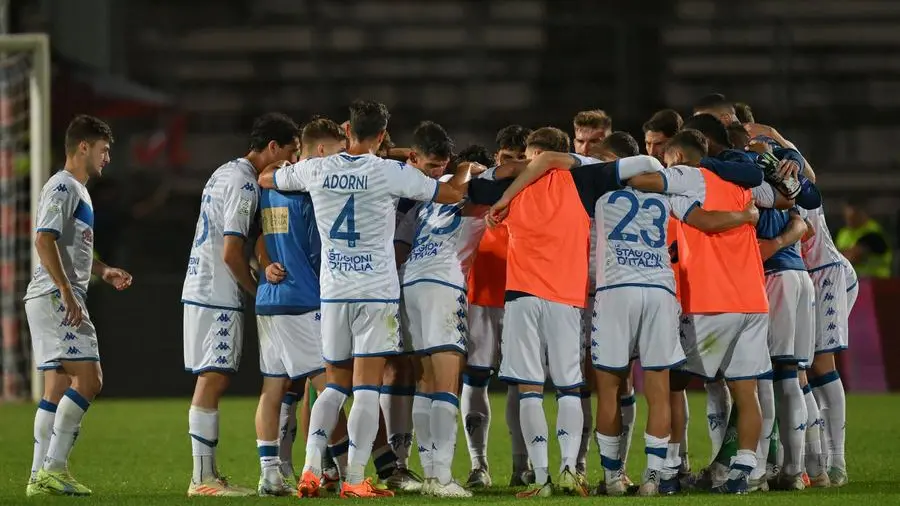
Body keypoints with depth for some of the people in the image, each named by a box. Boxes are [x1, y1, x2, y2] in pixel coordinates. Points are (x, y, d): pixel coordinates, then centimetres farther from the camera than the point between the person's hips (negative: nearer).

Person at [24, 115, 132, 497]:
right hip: (54, 297, -11)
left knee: (58, 388, 8)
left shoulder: (77, 190, 21)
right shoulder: (62, 188, -10)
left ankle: (40, 477, 7)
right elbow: (44, 241, -21)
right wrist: (66, 291, -24)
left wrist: (102, 271, 21)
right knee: (88, 379, -15)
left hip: (62, 299, 11)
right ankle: (52, 468, -16)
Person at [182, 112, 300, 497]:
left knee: (212, 381, 10)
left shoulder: (225, 173, 17)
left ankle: (207, 475, 12)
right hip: (219, 295, -10)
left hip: (200, 289, 10)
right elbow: (231, 251, -18)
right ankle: (203, 479, -9)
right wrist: (257, 291, -5)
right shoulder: (243, 183, -15)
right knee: (213, 380, -9)